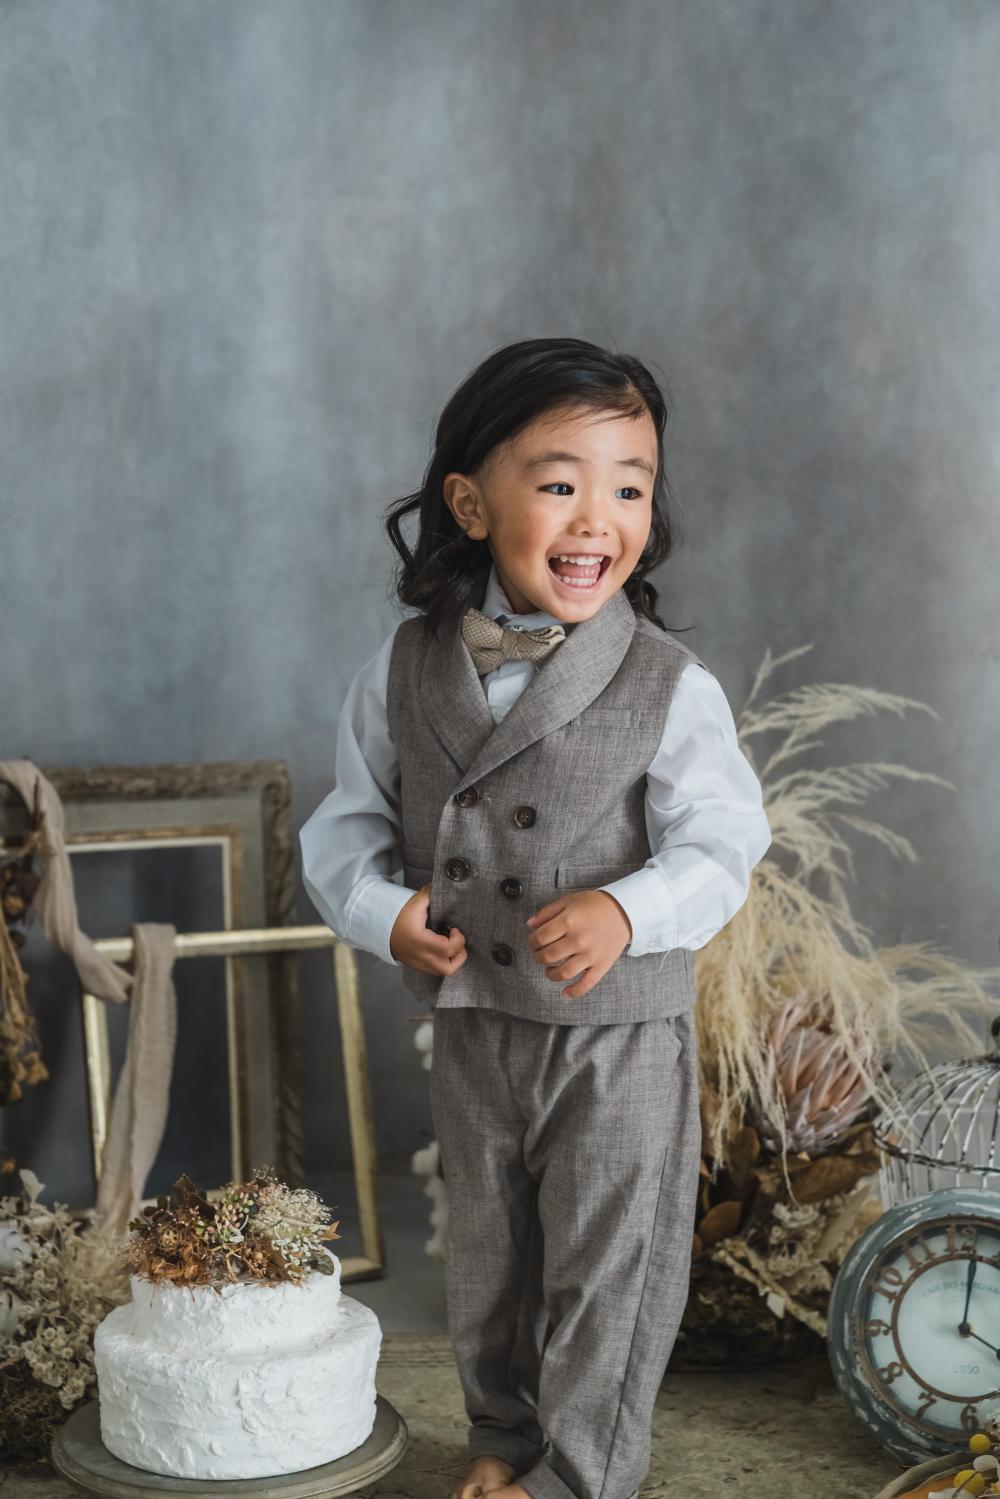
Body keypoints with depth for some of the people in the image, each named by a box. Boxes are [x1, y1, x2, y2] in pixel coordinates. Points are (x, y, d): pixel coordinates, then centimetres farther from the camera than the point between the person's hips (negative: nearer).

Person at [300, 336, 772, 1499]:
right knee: (485, 1254, 22)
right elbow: (350, 819, 5)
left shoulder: (671, 686, -14)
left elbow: (721, 845, -12)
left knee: (606, 1268, 9)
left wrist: (629, 911, -29)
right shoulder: (403, 670, -5)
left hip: (619, 1036, -3)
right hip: (470, 1023, 4)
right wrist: (381, 909, -13)